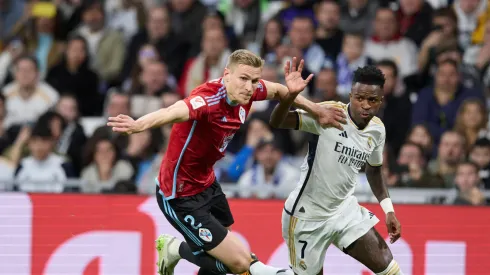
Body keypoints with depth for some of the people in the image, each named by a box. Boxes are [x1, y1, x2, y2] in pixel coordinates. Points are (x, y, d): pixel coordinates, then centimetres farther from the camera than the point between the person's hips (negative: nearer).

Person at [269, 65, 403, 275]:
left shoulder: (377, 130, -1)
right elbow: (276, 122, -31)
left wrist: (388, 209, 12)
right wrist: (291, 94, -50)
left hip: (345, 209, 6)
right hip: (308, 215, -6)